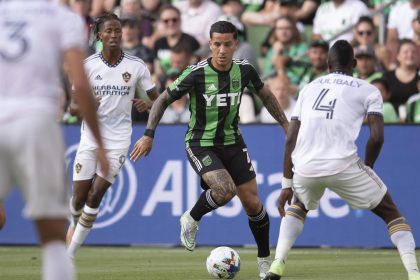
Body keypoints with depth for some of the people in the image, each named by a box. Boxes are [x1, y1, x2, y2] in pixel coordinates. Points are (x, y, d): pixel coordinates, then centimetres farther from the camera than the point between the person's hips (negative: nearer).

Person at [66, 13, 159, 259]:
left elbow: (158, 100, 4)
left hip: (118, 139, -1)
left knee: (95, 196, -10)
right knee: (79, 197, 1)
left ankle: (70, 252, 0)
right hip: (90, 136, 1)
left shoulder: (136, 66, -2)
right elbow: (73, 107, 2)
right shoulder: (87, 65, -1)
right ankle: (75, 224, 37)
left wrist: (146, 105, -19)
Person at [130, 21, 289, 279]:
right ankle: (192, 219, 1)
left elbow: (265, 95, 13)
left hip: (232, 142, 4)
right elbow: (164, 99, -7)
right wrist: (148, 135, -13)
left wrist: (286, 125, 13)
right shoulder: (196, 73, -19)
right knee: (226, 190, -29)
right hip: (200, 144, -4)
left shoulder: (244, 70, -7)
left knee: (252, 203, 2)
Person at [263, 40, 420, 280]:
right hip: (343, 166, -3)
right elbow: (377, 137, -1)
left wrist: (287, 184, 19)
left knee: (297, 207, 35)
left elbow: (291, 139, 16)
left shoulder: (309, 88, 22)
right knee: (391, 213, 16)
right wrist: (366, 169, 16)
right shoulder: (368, 91, 11)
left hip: (305, 168, 3)